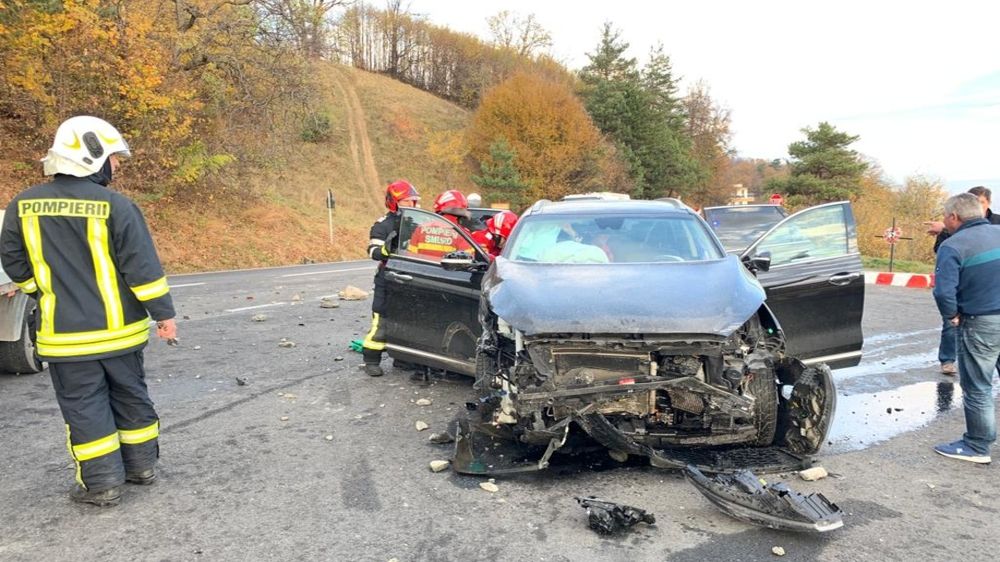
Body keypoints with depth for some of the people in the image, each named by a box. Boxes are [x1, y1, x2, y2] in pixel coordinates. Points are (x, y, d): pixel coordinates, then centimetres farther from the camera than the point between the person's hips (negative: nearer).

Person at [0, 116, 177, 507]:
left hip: (65, 334, 1)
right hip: (119, 328, 0)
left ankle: (102, 482, 12)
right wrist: (163, 313, -6)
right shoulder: (115, 206, -12)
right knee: (130, 396, 16)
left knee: (84, 407, 9)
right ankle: (141, 465, 27)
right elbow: (142, 266, -13)